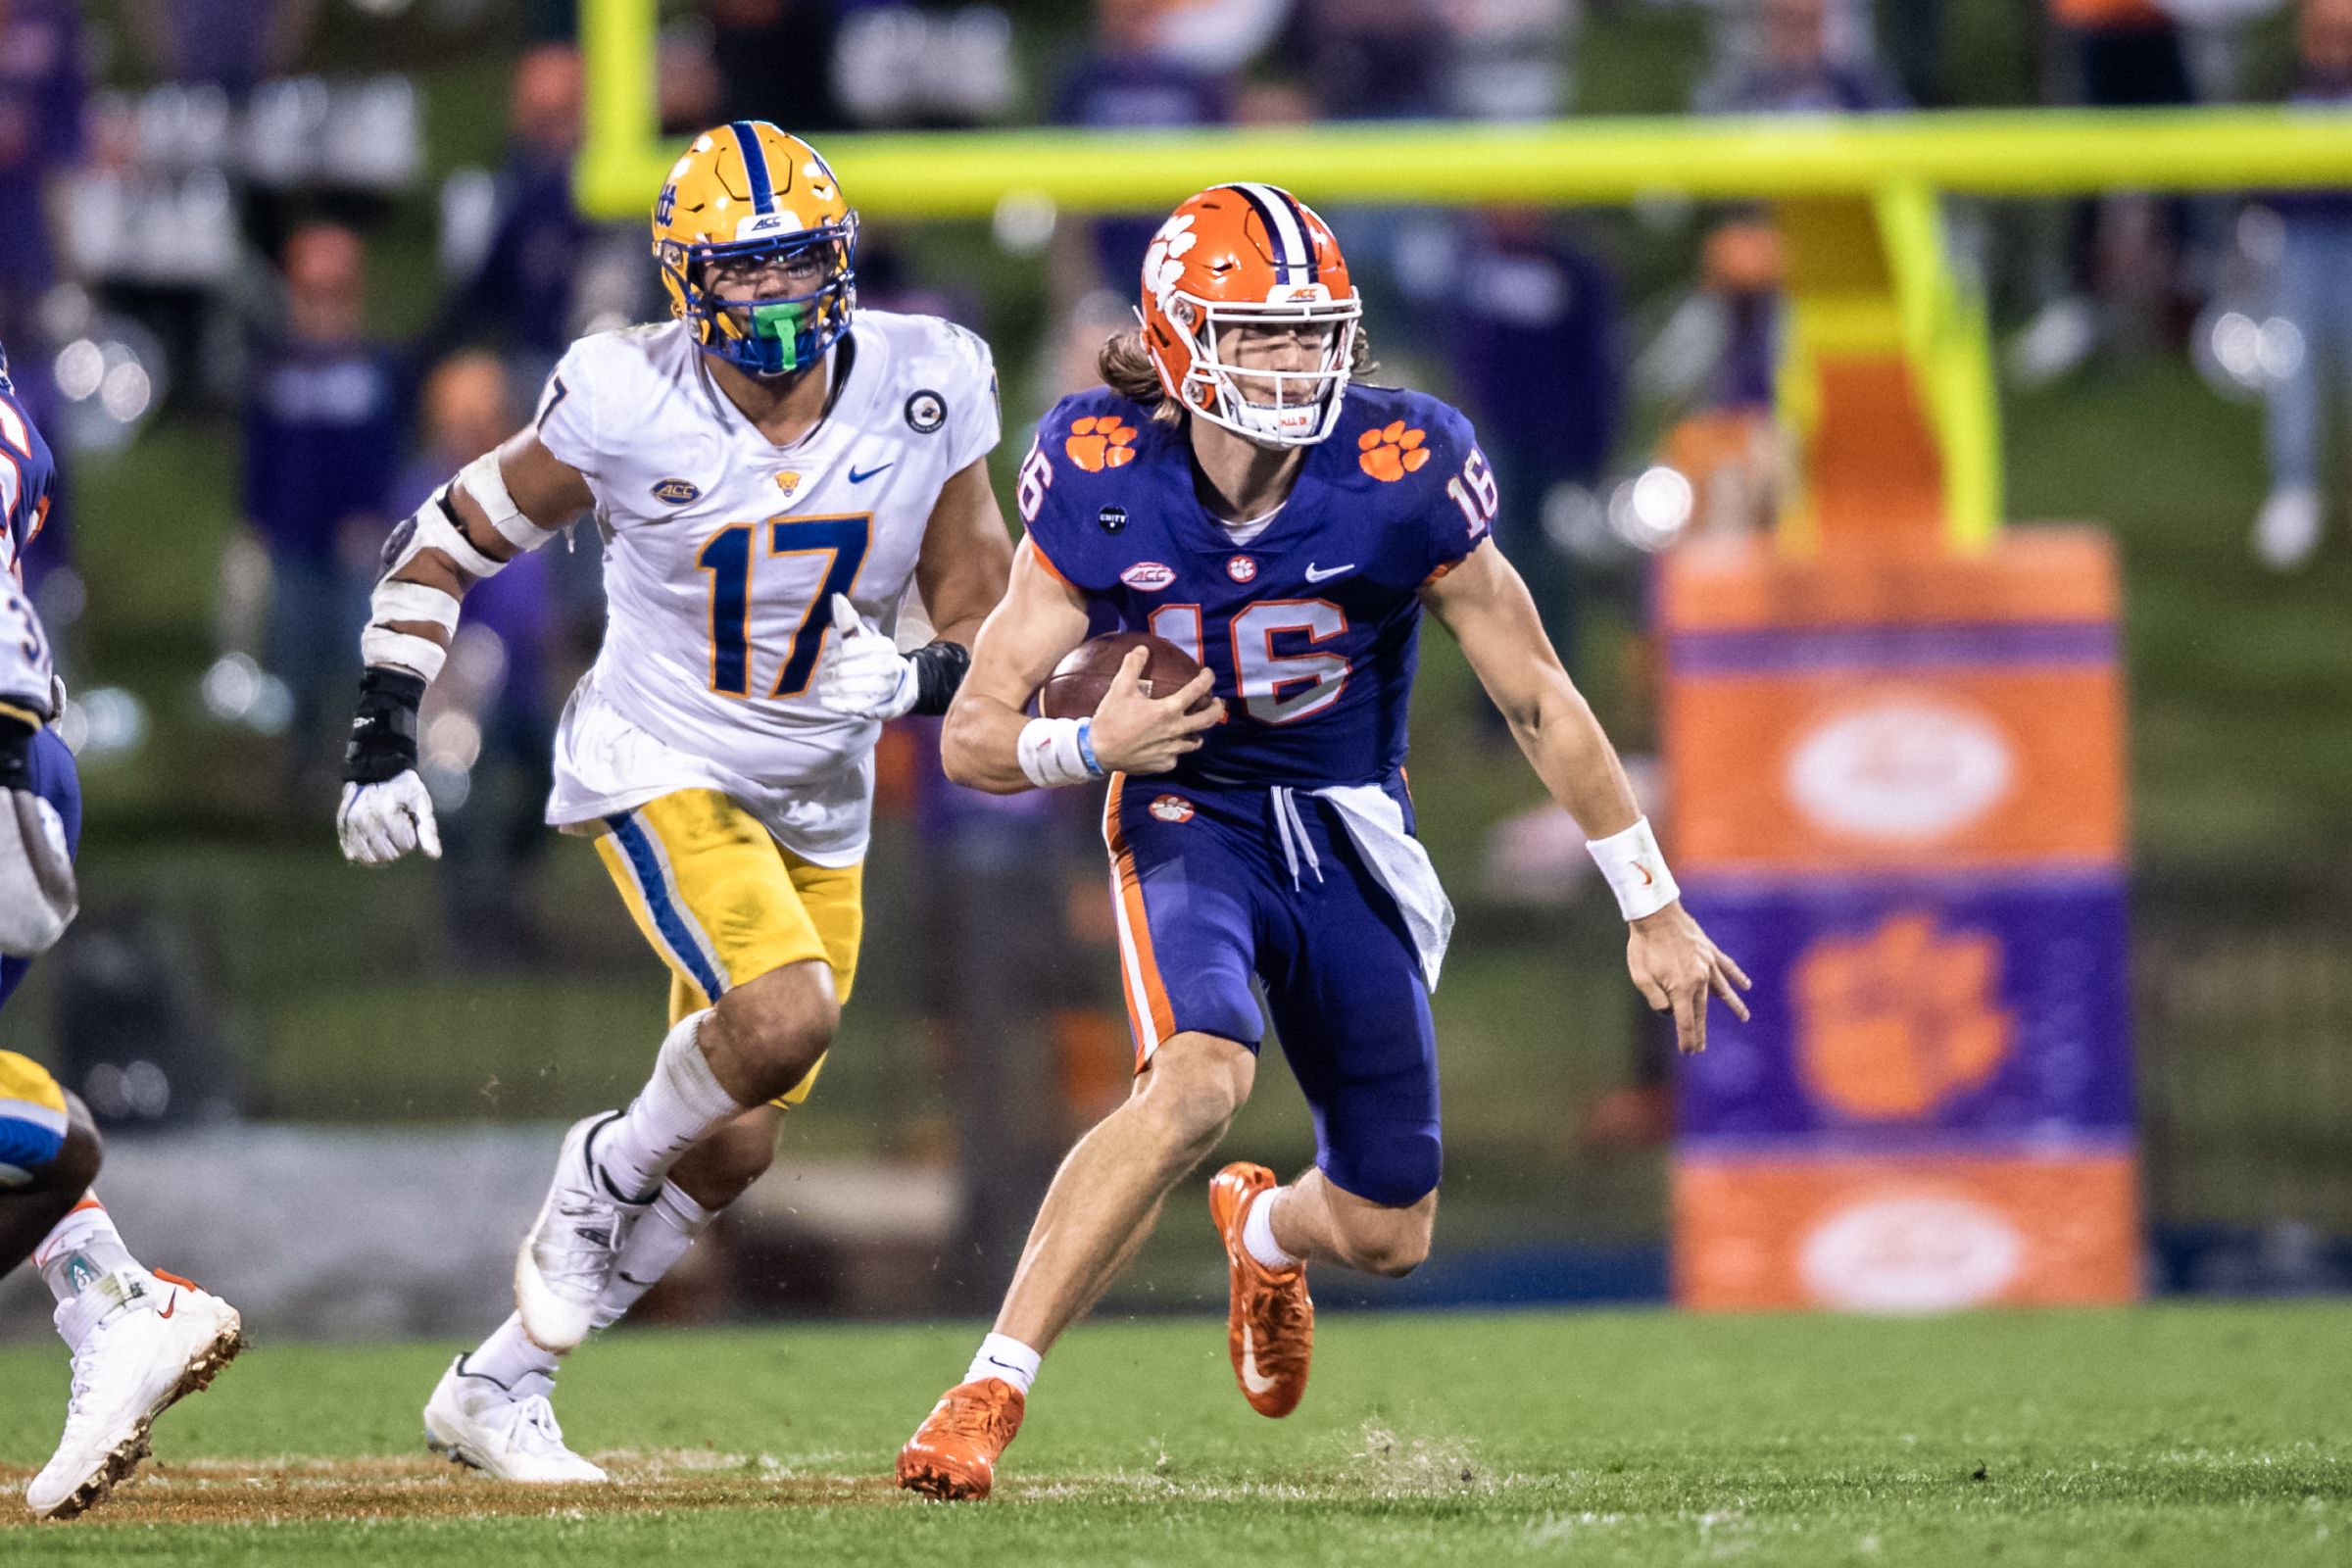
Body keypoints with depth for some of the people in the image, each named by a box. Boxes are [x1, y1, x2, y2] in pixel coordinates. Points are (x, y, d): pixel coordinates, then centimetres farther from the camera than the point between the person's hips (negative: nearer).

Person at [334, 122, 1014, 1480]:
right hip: (660, 771, -5)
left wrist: (914, 680, -22)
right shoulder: (628, 408, -18)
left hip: (818, 804, 5)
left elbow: (986, 618, -1)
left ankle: (495, 1392, 22)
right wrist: (382, 745, -8)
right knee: (789, 1015, -30)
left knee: (729, 1151, 6)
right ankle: (605, 1172, 2)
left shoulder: (922, 391, -11)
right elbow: (446, 546, -4)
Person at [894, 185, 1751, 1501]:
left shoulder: (1400, 477, -21)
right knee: (1200, 1080, -33)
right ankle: (991, 1394, -28)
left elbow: (1540, 701, -9)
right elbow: (974, 735, -12)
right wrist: (1094, 746, -34)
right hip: (1189, 815, -2)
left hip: (1351, 836, 2)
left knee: (1388, 1231, 7)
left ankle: (1265, 1230, 46)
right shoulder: (1108, 487, -18)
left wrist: (1655, 909, -4)